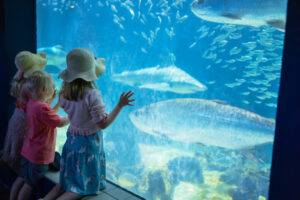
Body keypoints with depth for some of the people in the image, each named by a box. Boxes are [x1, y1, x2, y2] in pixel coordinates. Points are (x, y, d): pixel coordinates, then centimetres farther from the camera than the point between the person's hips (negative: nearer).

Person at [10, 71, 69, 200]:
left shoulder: (31, 103, 3)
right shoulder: (42, 108, -26)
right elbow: (60, 123, -20)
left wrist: (59, 104, 12)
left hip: (28, 150, 9)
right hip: (40, 155, -9)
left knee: (21, 178, 19)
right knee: (29, 184, 6)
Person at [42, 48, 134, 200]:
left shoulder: (66, 91, -6)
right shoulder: (92, 95, -26)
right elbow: (103, 123, -22)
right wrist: (120, 105, -21)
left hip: (72, 138, 7)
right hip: (88, 141, -7)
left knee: (69, 180, 20)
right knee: (86, 184, 7)